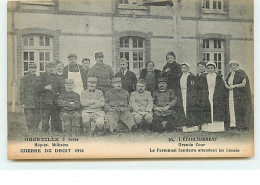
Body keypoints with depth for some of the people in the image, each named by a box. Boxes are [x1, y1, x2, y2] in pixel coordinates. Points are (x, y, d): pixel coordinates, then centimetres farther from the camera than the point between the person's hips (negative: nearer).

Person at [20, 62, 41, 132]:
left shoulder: (37, 78, 13)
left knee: (37, 118, 4)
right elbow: (22, 91, -4)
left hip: (37, 103, 5)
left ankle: (35, 131, 13)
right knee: (29, 118, -5)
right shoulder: (24, 78, -2)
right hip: (28, 102, -5)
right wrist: (22, 103, -10)